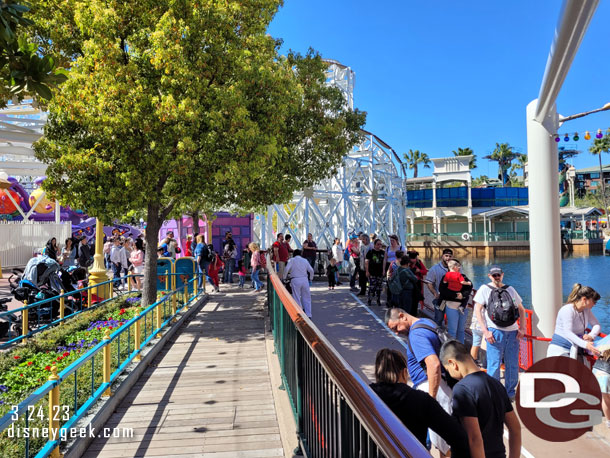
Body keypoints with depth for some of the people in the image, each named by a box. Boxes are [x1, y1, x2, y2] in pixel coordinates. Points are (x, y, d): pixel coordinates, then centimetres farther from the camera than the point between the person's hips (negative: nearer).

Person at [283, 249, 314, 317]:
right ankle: (308, 314, 7)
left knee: (297, 298, 2)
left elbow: (286, 269, -8)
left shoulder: (292, 260, 2)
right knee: (306, 297, 9)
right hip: (305, 279, 3)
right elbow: (311, 270, 11)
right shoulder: (305, 260, 12)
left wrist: (284, 278, 5)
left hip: (295, 280, -3)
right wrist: (310, 278, 27)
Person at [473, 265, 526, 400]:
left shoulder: (510, 289, 15)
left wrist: (522, 328, 9)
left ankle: (510, 393, 22)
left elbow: (521, 309, 21)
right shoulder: (484, 289, 4)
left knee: (513, 365, 8)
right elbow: (477, 310, -3)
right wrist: (485, 331, -10)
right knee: (494, 365, -3)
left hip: (512, 331, 4)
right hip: (495, 331, -4)